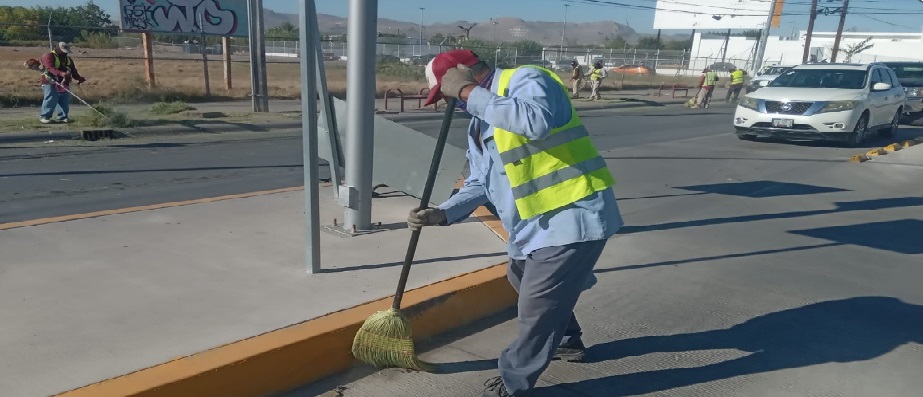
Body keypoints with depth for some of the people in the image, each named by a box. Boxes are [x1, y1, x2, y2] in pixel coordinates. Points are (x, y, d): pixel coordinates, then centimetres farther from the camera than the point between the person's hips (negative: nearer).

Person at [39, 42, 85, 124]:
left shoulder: (68, 59, 16)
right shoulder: (48, 56, -8)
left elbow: (73, 71, 13)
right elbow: (50, 68, -24)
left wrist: (79, 78, -6)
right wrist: (61, 73, -41)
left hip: (64, 85, 7)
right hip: (51, 84, -7)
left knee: (65, 102, 8)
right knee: (50, 101, -6)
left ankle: (63, 117, 17)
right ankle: (44, 116, 4)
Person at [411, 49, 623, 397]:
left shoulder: (527, 80, -14)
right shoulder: (480, 124, 13)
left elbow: (536, 122, -38)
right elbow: (479, 184, 12)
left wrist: (468, 92, -28)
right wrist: (441, 214, -4)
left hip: (574, 215, -10)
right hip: (536, 221, 10)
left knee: (536, 308, -3)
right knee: (523, 281, 28)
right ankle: (567, 341, 50)